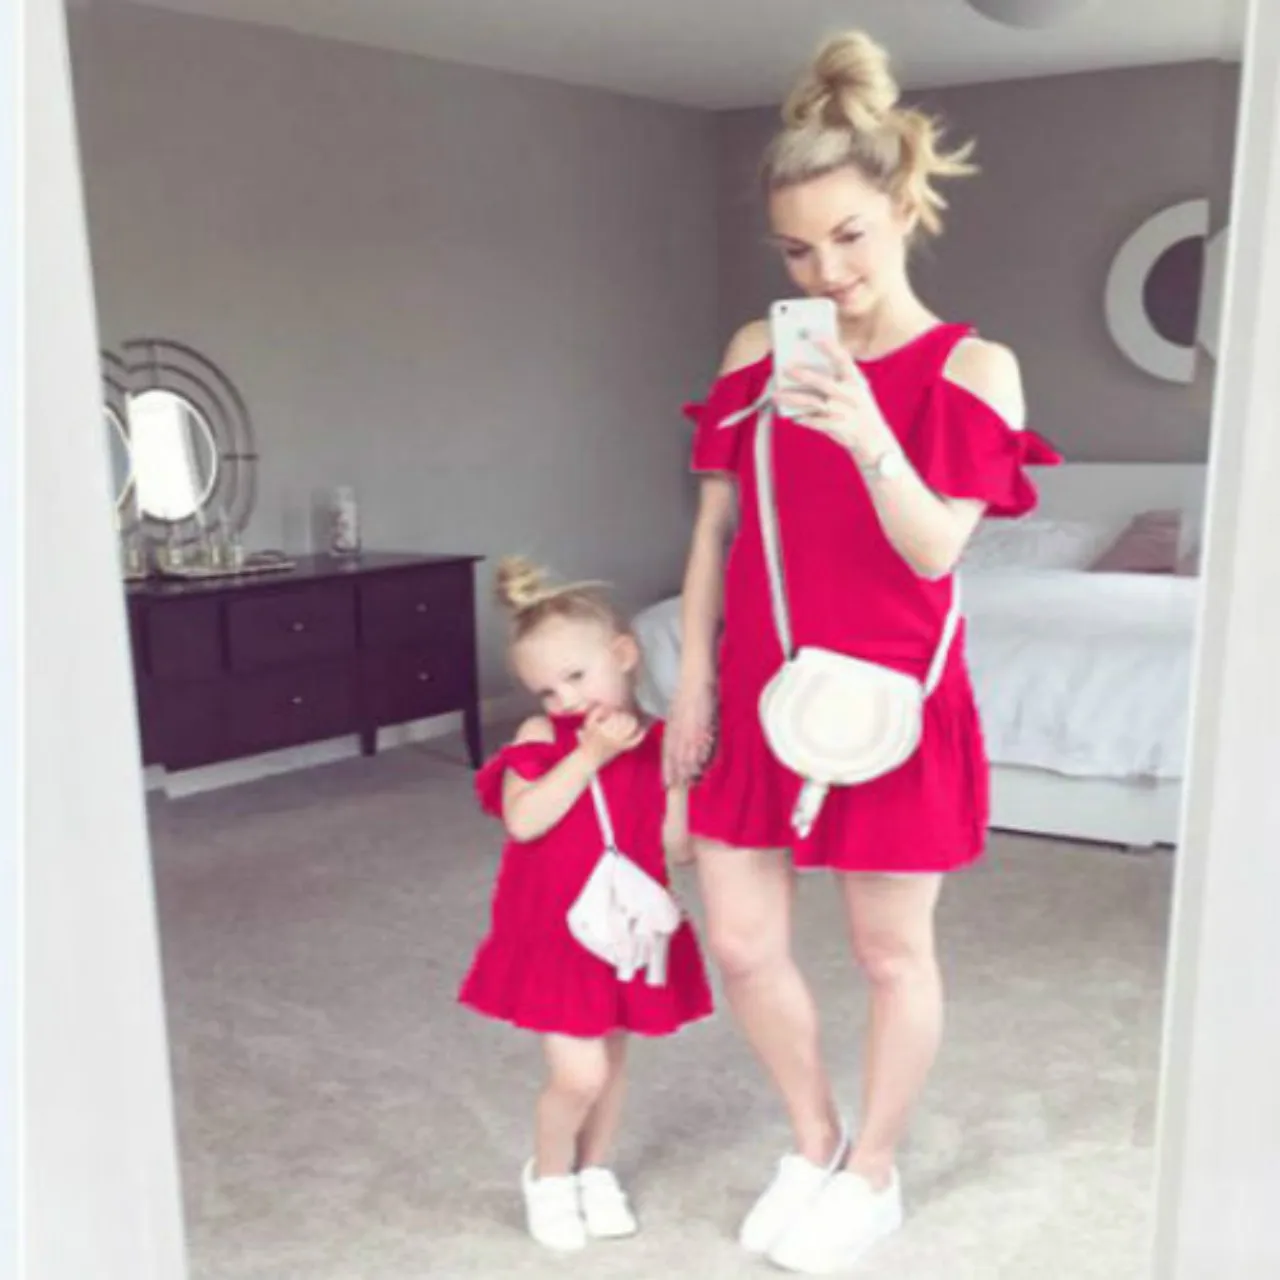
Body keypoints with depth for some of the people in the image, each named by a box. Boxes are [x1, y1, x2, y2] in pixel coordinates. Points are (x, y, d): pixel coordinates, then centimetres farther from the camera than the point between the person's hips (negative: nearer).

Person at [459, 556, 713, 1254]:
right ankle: (549, 1176, 22)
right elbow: (522, 820, -25)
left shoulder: (657, 743, -3)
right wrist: (590, 754, -26)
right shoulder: (543, 738, -9)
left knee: (611, 1062, 18)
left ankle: (594, 1172, 42)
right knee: (578, 1073, -7)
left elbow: (677, 847, -6)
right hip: (554, 931, -3)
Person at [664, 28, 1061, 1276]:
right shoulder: (757, 352, 4)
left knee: (892, 952, 11)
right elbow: (716, 526, 6)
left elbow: (934, 551, -16)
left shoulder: (972, 367, -6)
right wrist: (693, 682, 2)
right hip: (760, 689, 4)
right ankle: (813, 1145, 35)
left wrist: (866, 435, -32)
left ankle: (872, 1174, 34)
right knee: (742, 944, 9)